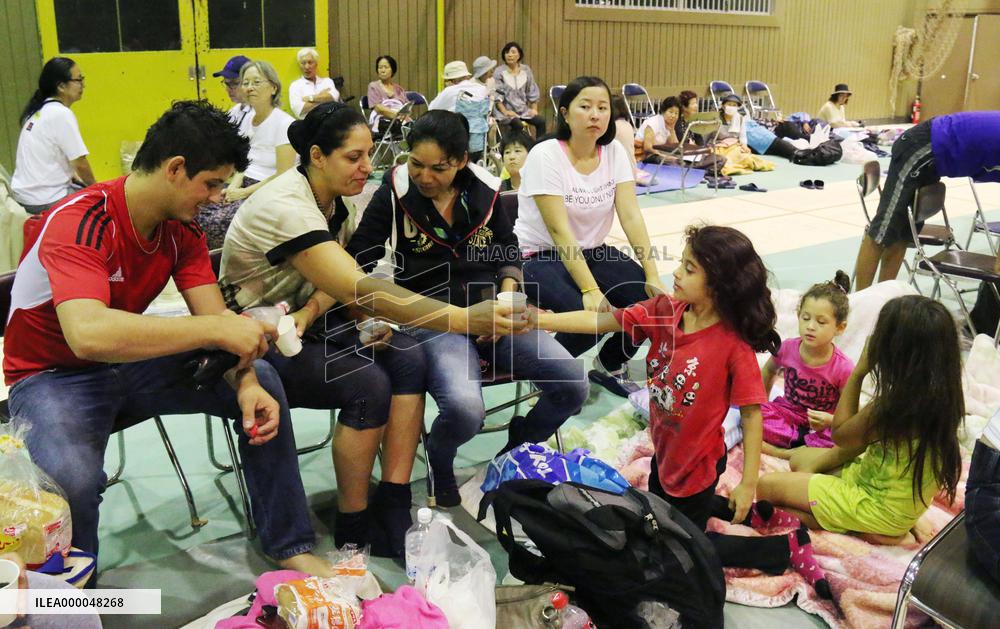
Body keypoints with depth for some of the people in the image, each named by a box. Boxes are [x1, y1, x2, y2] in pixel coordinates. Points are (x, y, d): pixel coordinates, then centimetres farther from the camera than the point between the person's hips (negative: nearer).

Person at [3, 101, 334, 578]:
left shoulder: (182, 228, -5)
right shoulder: (81, 223, -29)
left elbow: (216, 318, -10)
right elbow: (87, 334, -45)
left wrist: (246, 384, -30)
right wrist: (216, 329, -44)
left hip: (131, 360, 7)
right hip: (54, 374, -6)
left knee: (262, 384, -8)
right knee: (71, 477, -37)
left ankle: (288, 544, 4)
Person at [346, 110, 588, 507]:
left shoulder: (483, 190, 3)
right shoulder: (394, 193, -5)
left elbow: (509, 253, 15)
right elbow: (358, 258, -2)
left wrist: (506, 300, -1)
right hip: (432, 318, -4)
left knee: (572, 384, -14)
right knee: (464, 409, -34)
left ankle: (515, 451, 18)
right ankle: (439, 464, 7)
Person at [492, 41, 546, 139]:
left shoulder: (526, 70, 11)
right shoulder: (499, 72, -1)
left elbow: (532, 92, 15)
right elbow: (497, 95, -6)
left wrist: (534, 109, 3)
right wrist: (505, 112, -17)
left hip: (524, 110, 4)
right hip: (507, 110, -4)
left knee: (541, 121, -20)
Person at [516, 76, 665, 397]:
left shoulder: (615, 152, -2)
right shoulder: (545, 156, -18)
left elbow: (631, 216, -9)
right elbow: (558, 230, -25)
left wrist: (653, 275, -21)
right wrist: (590, 290, -33)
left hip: (592, 252, 6)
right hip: (540, 257, -5)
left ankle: (610, 365, 13)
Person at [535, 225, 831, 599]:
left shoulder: (733, 344, -28)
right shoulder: (664, 311, -13)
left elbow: (751, 414, -23)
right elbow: (601, 321, -15)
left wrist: (748, 485, -21)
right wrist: (536, 320, -23)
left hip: (699, 464, -7)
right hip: (665, 453, 7)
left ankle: (786, 547, 21)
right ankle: (753, 513, 41)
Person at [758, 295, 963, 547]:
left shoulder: (888, 407, -33)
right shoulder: (942, 396, -7)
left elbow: (840, 434, -10)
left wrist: (858, 371, -14)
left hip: (879, 507, -9)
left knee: (767, 486, -7)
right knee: (800, 458, 21)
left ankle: (868, 532, -2)